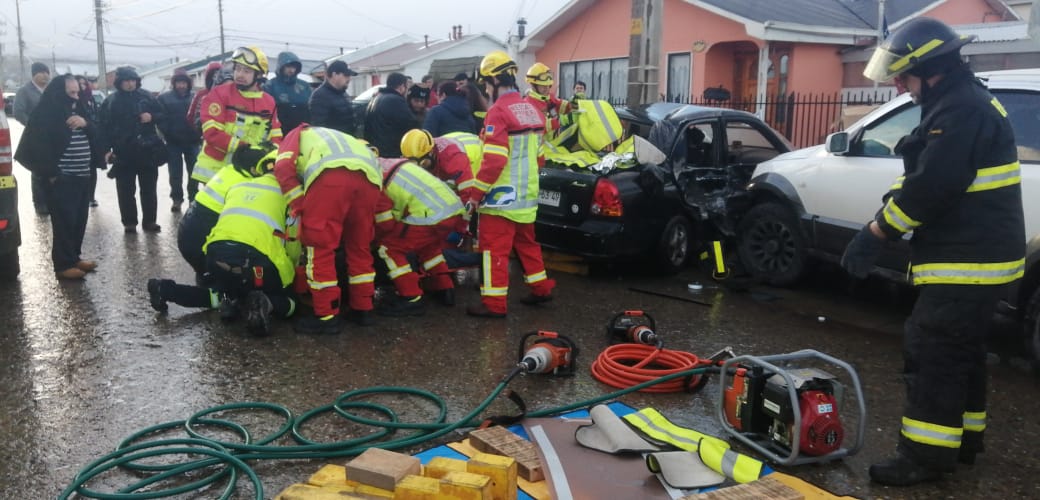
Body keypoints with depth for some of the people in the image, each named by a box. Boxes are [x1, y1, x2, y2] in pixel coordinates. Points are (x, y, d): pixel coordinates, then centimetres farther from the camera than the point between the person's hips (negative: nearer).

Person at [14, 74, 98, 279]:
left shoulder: (77, 111, 16)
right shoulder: (46, 113, -10)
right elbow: (37, 146, -16)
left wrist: (85, 124, -6)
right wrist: (51, 172, -14)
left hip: (82, 177, 8)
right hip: (63, 179, -8)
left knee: (79, 220, 12)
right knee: (64, 222, -6)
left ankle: (74, 257, 24)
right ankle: (63, 265, -1)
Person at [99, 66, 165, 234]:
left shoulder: (146, 96, 4)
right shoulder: (111, 101, 0)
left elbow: (162, 115, 11)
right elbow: (105, 126, -2)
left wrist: (152, 117, -11)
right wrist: (107, 148, -10)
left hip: (148, 150, 1)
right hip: (124, 152, -1)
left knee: (149, 189, 7)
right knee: (126, 190, 4)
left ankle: (149, 221, 16)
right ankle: (129, 222, 13)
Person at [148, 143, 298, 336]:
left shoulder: (237, 186, 26)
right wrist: (292, 269, 30)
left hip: (217, 252, 5)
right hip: (256, 257, -5)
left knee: (229, 292, 33)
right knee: (287, 302, 18)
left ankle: (166, 289, 11)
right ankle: (265, 304, -17)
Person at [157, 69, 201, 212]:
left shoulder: (196, 97, 1)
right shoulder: (164, 97, 1)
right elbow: (161, 119, -3)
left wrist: (199, 133, -15)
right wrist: (167, 133, -12)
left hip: (192, 141, 0)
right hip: (173, 142, 0)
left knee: (194, 173, 9)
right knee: (175, 174, 8)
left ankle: (194, 199, 22)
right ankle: (176, 199, 20)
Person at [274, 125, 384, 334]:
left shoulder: (298, 134, 34)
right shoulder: (342, 139, 47)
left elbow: (284, 168, 13)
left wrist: (301, 209, 12)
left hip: (330, 173, -5)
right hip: (370, 175, 5)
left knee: (319, 248, 4)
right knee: (360, 247, 19)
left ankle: (327, 316, 6)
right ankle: (363, 310, 26)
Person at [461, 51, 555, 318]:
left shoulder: (499, 111, -16)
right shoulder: (531, 110, 10)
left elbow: (493, 160, -22)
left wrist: (475, 192, -15)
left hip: (501, 196, -8)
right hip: (526, 194, 8)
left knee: (494, 248, -2)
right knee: (526, 242, 21)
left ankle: (494, 303, 2)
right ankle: (541, 288, 29)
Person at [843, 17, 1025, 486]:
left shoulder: (963, 110, -19)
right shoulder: (963, 104, 16)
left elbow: (928, 188, -25)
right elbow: (920, 179, 15)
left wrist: (874, 233, -15)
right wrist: (877, 228, 6)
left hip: (967, 262, -11)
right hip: (979, 257, 11)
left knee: (931, 353, -7)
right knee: (960, 351, 19)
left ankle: (925, 456, 0)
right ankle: (964, 438, 31)